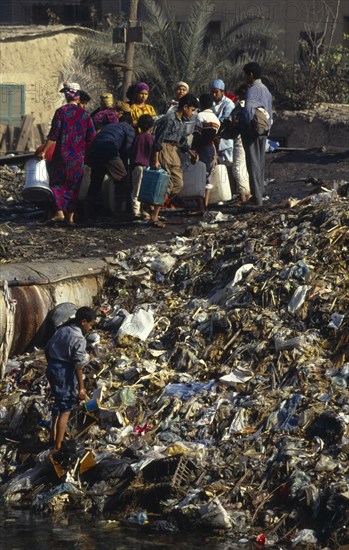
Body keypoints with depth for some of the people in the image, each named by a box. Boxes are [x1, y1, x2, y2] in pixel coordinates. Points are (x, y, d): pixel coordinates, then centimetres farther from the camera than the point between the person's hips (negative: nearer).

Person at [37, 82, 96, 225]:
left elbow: (53, 135, -12)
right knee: (74, 186, 10)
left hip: (62, 154, -3)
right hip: (78, 157, 3)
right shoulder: (85, 114, 3)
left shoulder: (61, 111, -8)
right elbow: (91, 137, 2)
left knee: (57, 183, 5)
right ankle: (70, 216, 8)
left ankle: (59, 212, -10)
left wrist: (43, 151, -7)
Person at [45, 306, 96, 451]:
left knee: (58, 402, 26)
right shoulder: (79, 339, -19)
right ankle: (57, 446, 2)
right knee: (65, 409, 1)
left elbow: (47, 349, 13)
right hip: (65, 374, -8)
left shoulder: (62, 330, 5)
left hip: (52, 369, 8)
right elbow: (78, 366, -20)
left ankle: (54, 434, 38)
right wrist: (81, 387, -14)